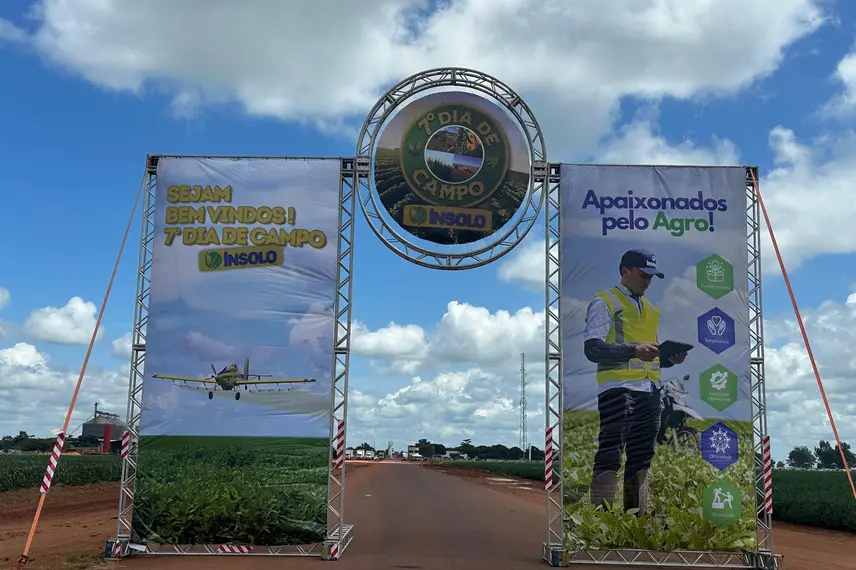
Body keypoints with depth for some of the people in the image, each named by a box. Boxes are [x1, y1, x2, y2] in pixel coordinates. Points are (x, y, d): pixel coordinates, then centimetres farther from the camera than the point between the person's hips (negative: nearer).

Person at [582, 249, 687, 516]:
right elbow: (593, 348, -13)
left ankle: (639, 516, 17)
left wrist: (670, 359, 6)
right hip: (617, 388, -8)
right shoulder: (604, 302, -1)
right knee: (610, 456, -9)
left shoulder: (650, 308, 22)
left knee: (642, 456, 10)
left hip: (648, 391, 8)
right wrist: (634, 350, -23)